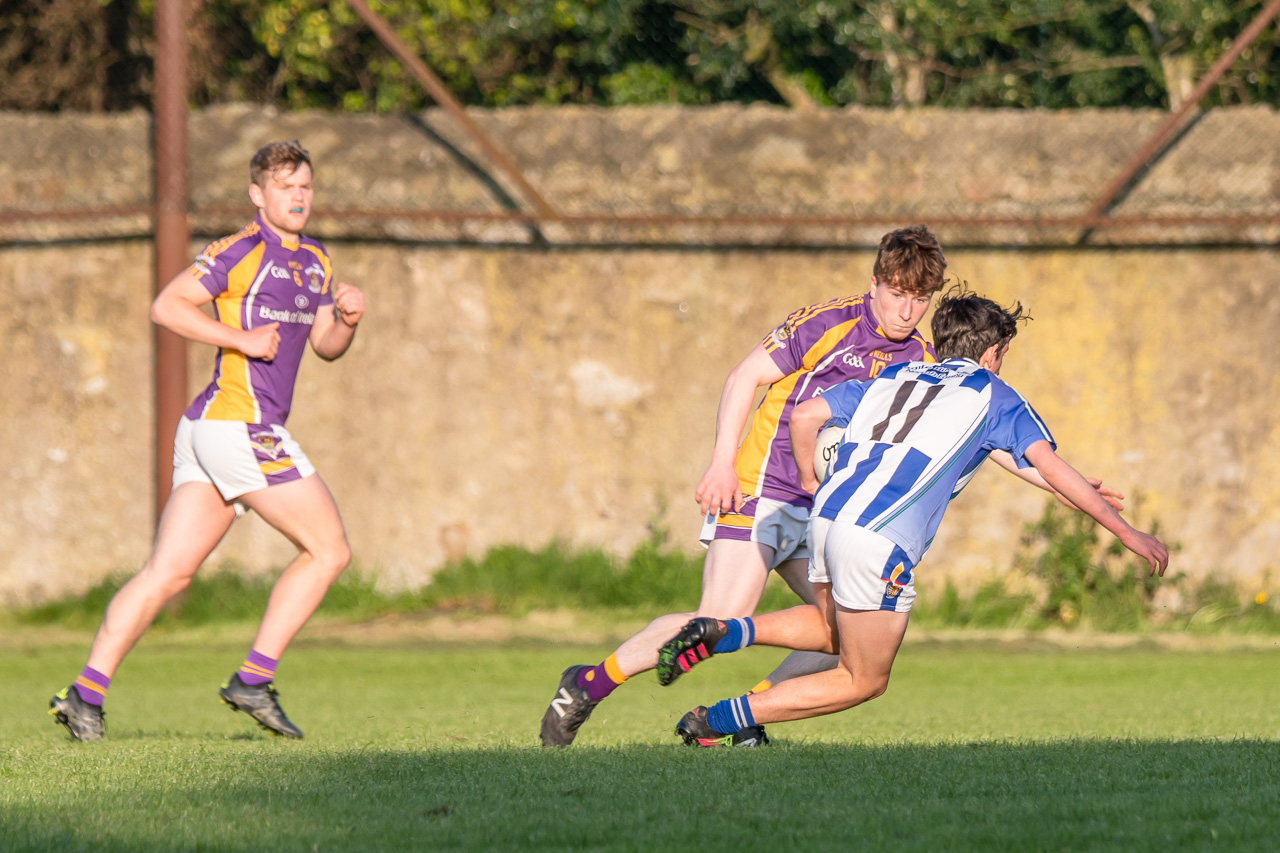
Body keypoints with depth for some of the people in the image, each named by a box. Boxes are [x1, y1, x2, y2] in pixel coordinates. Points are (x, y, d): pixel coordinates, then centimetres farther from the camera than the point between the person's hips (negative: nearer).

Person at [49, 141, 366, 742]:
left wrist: (347, 319, 2)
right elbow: (166, 306, -12)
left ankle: (87, 692, -4)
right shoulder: (239, 252, -7)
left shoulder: (316, 262, 20)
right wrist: (242, 339, -18)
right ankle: (254, 680, -3)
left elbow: (326, 346, 24)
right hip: (238, 424, -9)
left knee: (167, 573, 2)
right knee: (329, 551, -4)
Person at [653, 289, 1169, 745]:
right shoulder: (991, 394, 12)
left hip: (827, 515, 6)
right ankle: (718, 721, 0)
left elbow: (804, 417, 17)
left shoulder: (893, 377, 25)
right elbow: (1052, 468, 5)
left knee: (833, 632, 32)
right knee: (865, 681, 9)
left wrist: (810, 482, 34)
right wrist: (1126, 532, 9)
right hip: (881, 539, -6)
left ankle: (725, 633, 7)